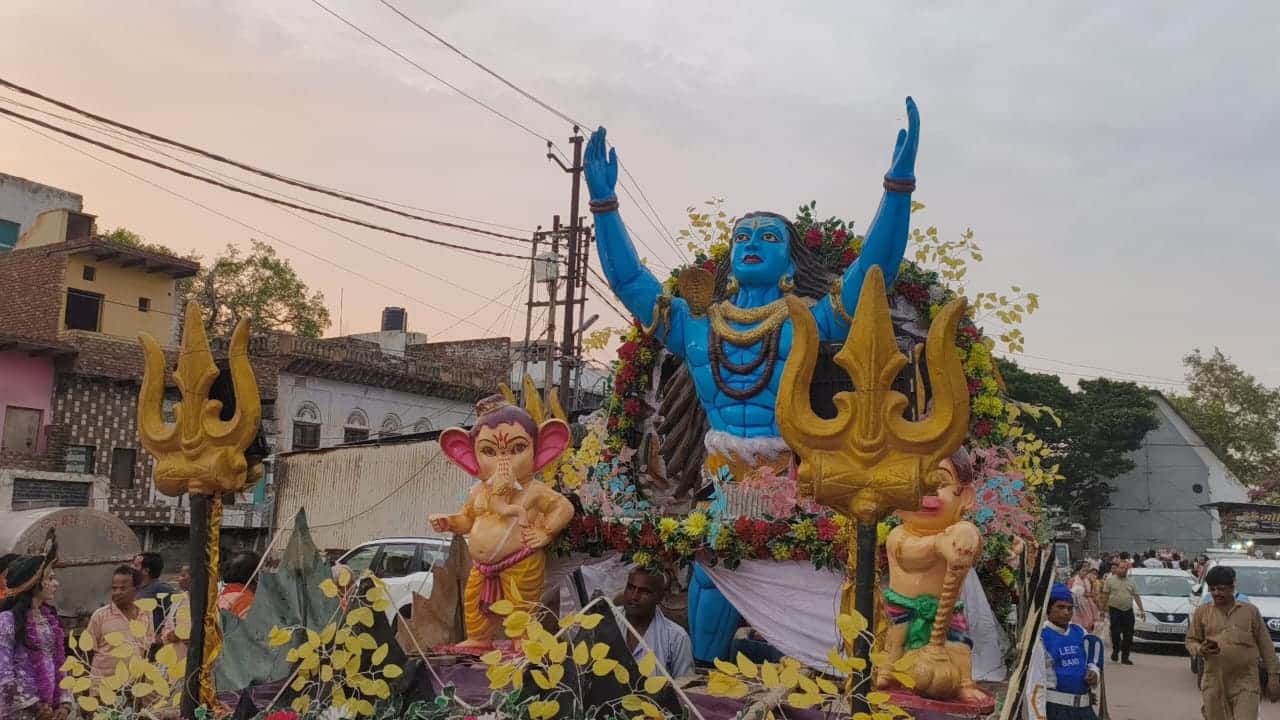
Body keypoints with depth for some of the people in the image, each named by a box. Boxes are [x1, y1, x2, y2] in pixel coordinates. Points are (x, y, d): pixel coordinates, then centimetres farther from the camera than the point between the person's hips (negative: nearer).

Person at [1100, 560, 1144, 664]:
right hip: (1115, 610, -3)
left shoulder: (1131, 581, 14)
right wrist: (1104, 609, -3)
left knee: (1128, 635, 2)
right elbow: (1105, 595, 3)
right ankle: (1115, 650, 16)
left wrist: (1142, 610, 6)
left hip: (1128, 611, 3)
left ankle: (1125, 657, 9)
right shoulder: (1110, 580, 3)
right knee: (1115, 633, -8)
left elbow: (1136, 596, 12)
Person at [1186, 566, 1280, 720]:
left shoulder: (1250, 611, 6)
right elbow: (1191, 640, 10)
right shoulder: (1202, 612, 6)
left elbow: (1266, 645, 7)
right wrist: (1200, 650, -12)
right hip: (1214, 684, 1)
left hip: (1246, 684, -1)